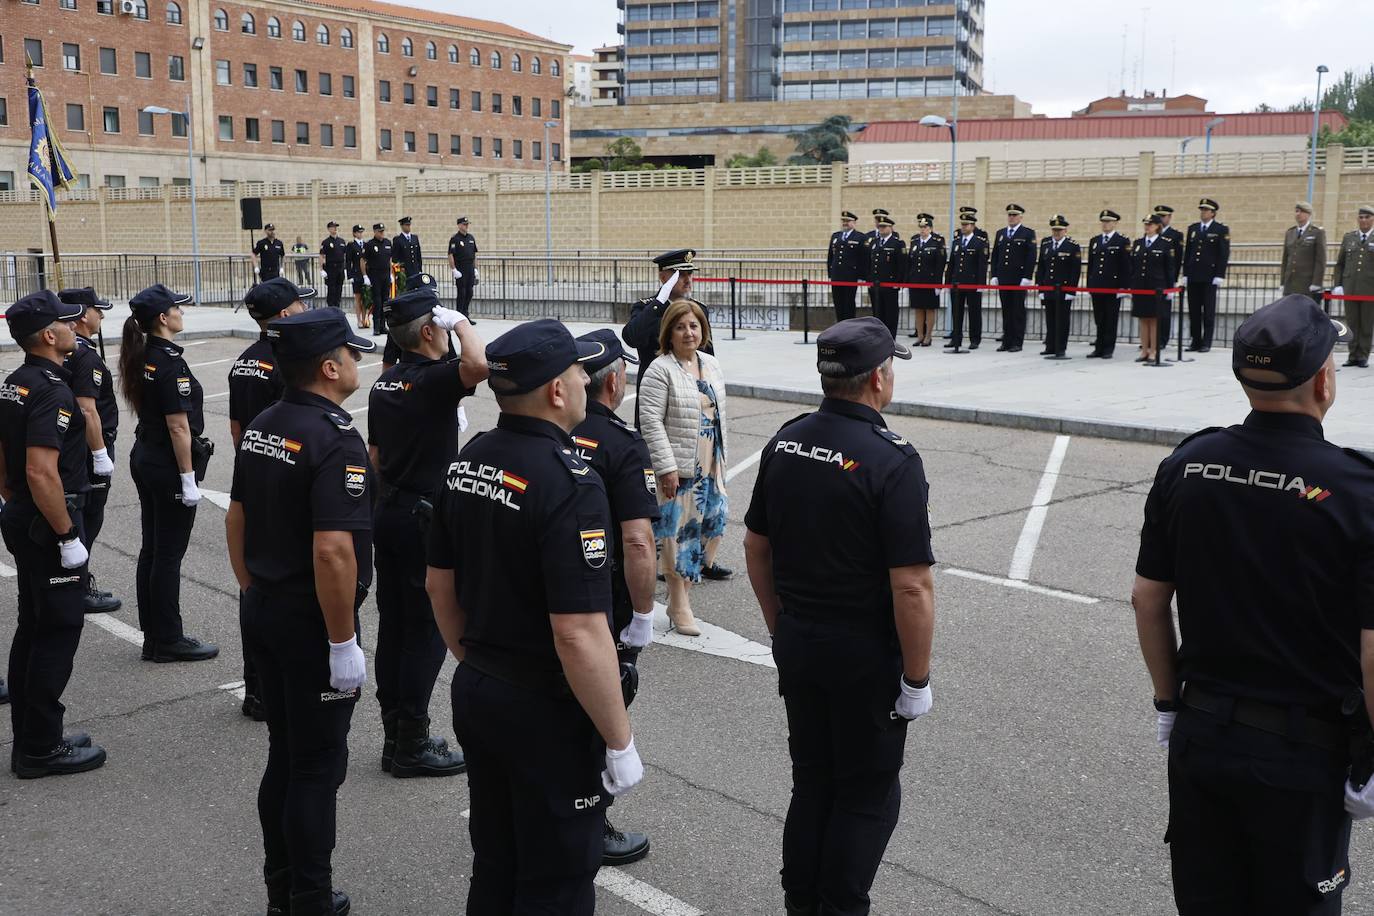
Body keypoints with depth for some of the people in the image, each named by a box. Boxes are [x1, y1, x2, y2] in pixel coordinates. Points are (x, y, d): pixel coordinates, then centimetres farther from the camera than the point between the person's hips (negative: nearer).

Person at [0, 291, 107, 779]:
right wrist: (69, 536, -22)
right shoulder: (52, 392, -20)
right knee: (58, 631, -1)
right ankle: (41, 748, 6)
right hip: (48, 526, -10)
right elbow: (42, 473, -28)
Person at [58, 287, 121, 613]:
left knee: (79, 518, 17)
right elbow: (87, 410, -25)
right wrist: (100, 454, -21)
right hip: (89, 451, -9)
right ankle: (81, 592, 6)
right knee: (88, 519, -1)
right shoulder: (86, 356, -20)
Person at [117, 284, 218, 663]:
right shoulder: (170, 361, -19)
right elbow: (178, 426, -20)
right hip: (168, 465, -9)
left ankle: (153, 637, 20)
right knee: (169, 553, -2)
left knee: (151, 548, 13)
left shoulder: (141, 357, 9)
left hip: (144, 458, 9)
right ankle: (169, 641, 7)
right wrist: (189, 478, -17)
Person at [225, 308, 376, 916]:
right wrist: (344, 643, -21)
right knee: (318, 768, 4)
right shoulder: (336, 440, -21)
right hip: (311, 623, -9)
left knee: (284, 757, 19)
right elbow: (332, 550, -27)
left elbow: (236, 520, 13)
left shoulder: (259, 429, 6)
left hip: (262, 612, 9)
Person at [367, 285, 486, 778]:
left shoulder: (384, 383, 10)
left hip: (388, 511, 9)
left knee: (393, 626, 12)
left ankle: (396, 737, 21)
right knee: (426, 631, 0)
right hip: (424, 518, -8)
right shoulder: (433, 380, -17)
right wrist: (460, 321, -20)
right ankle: (412, 746, 6)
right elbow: (479, 365, -38)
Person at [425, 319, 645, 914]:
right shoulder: (570, 485, -25)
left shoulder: (467, 463, 1)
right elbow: (578, 635, -28)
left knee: (493, 867, 23)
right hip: (548, 711, -7)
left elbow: (439, 585, 10)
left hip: (475, 693, 8)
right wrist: (620, 742, -17)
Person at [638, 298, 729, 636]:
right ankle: (679, 606, 6)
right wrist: (666, 467, -19)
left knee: (713, 520, 10)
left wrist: (721, 458, 17)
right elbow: (651, 421, -15)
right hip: (679, 468, -7)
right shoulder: (660, 370, -12)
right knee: (679, 531, -2)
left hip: (710, 466, 7)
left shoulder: (711, 365, 11)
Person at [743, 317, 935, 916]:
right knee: (868, 795, 11)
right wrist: (917, 679, -11)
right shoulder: (892, 460, -20)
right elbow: (911, 586, -22)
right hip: (866, 655, -6)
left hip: (797, 643, 6)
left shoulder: (785, 442, 1)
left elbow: (755, 548, 9)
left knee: (811, 781, 20)